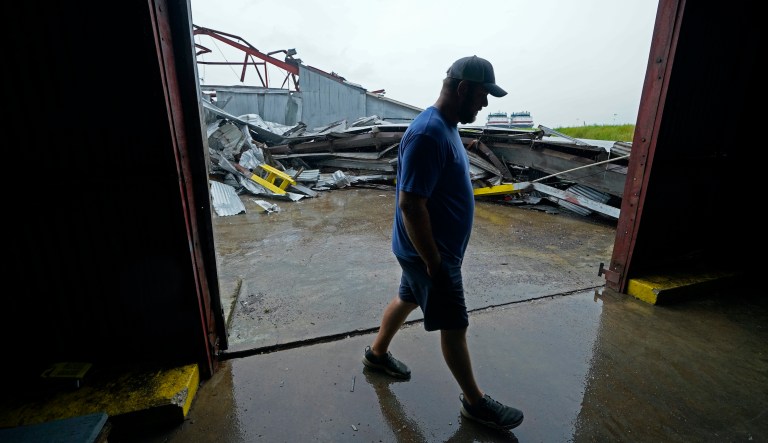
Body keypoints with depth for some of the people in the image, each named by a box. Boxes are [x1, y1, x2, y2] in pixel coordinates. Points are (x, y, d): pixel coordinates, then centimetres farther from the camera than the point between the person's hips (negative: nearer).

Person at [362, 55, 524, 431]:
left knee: (406, 298, 24)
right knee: (454, 326, 6)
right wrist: (435, 263, -21)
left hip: (435, 246, 10)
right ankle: (474, 401, 30)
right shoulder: (428, 134, -25)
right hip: (429, 252, -10)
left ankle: (377, 353, 47)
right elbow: (410, 204, -28)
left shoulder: (445, 126, 8)